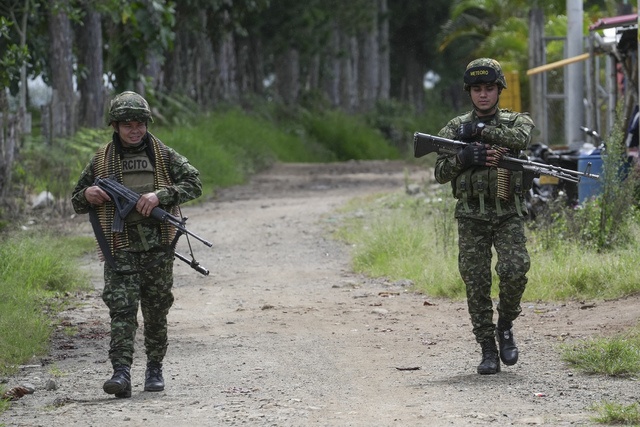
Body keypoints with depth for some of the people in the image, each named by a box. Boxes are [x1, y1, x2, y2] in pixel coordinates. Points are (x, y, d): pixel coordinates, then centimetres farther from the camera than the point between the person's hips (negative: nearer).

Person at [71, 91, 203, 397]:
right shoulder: (102, 160, 9)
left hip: (158, 247, 1)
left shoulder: (163, 155, 6)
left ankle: (154, 370, 23)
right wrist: (88, 195, -7)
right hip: (120, 248, -1)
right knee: (121, 308, -13)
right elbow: (76, 202, 17)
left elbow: (194, 183, 0)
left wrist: (160, 195, -13)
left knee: (156, 311, 8)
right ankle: (121, 373, -21)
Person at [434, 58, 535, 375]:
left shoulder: (515, 121, 6)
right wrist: (462, 159, -14)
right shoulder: (454, 128, 10)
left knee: (514, 271, -19)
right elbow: (440, 173, 6)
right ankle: (488, 349, 6)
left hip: (508, 215, -1)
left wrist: (479, 130, -16)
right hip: (471, 217, 1)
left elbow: (521, 137, -19)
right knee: (476, 283, -3)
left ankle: (505, 325, 7)